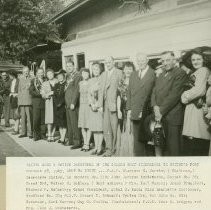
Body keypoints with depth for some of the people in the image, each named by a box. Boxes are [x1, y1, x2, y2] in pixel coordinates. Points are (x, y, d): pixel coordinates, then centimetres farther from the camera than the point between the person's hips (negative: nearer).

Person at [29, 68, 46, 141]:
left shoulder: (45, 81, 13)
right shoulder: (33, 80, 6)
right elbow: (31, 91, -3)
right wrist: (40, 94, -13)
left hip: (44, 102, 2)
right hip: (36, 102, -2)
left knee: (43, 120, 1)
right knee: (36, 120, -4)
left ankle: (42, 134, 9)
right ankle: (36, 135, 4)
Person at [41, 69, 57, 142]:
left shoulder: (57, 81, 8)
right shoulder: (44, 84, 10)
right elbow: (43, 95, 5)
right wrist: (50, 93, -11)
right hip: (49, 102, 0)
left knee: (55, 120, -1)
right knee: (49, 120, -9)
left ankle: (52, 135, 8)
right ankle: (49, 135, 0)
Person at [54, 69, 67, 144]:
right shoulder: (56, 85, 15)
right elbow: (54, 96, 12)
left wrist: (61, 103, -14)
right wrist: (56, 103, -1)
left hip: (64, 106, -6)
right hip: (57, 106, 6)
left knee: (64, 123, -5)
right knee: (59, 123, 7)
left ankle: (63, 138, -4)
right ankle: (61, 138, 12)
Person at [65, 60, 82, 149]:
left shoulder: (77, 76, -9)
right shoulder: (68, 76, 17)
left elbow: (76, 90, -14)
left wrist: (73, 103, -17)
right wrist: (66, 102, 11)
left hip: (73, 103, -8)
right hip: (67, 103, 8)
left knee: (74, 123, -6)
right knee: (69, 123, 12)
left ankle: (77, 142, 0)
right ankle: (70, 140, 20)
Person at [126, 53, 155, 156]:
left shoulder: (153, 74, -5)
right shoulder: (133, 74, 15)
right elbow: (129, 92, 13)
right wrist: (129, 109, 5)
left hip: (147, 112, -5)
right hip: (135, 112, 5)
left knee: (144, 139, 0)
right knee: (137, 139, 6)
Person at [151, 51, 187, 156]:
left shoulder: (181, 73, -6)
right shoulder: (161, 75, 19)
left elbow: (174, 95, -14)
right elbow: (154, 92, 14)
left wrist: (161, 111, -13)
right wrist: (155, 106, -5)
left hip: (172, 117, -6)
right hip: (160, 116, 6)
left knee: (173, 148, -2)